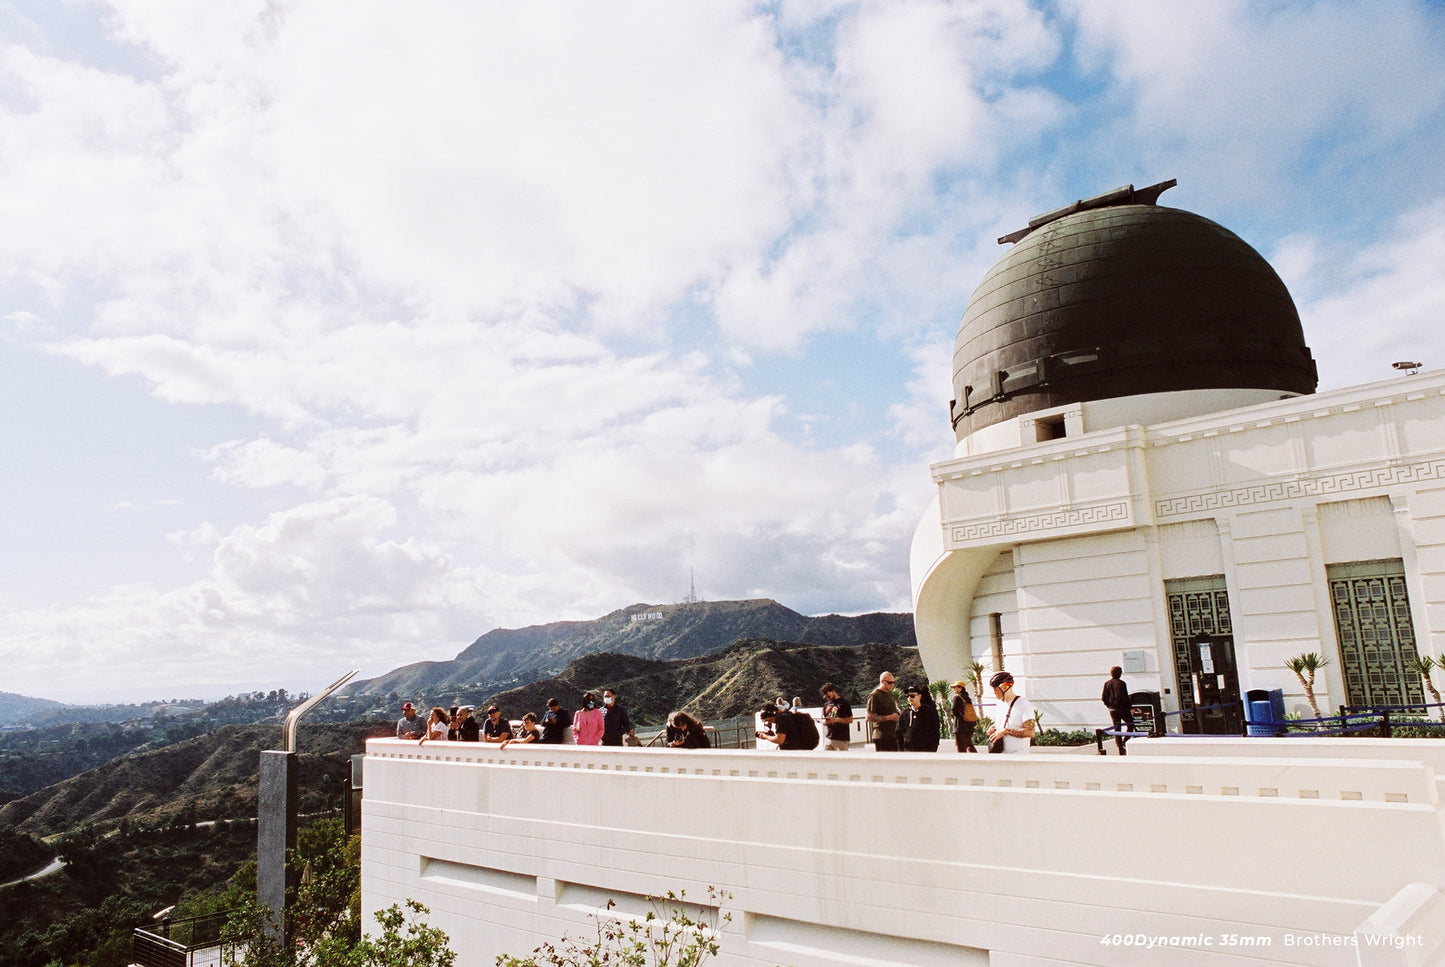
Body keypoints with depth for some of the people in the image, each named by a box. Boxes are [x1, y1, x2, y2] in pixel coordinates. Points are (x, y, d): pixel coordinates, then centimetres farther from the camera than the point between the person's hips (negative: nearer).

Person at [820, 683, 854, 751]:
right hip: (829, 737, 6)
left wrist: (836, 720, -18)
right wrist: (825, 722, -3)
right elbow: (823, 720, 21)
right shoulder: (826, 704, 15)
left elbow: (850, 720, -8)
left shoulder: (843, 702, -3)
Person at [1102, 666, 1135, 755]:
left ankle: (1121, 750, 8)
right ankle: (1124, 742, -5)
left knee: (1116, 729, 8)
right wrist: (1130, 708, -6)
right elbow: (1125, 697, -15)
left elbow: (1103, 698, 7)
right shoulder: (1121, 683, -11)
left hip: (1112, 710, 5)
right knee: (1131, 725, 11)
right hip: (1122, 709, -5)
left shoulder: (1107, 684, 6)